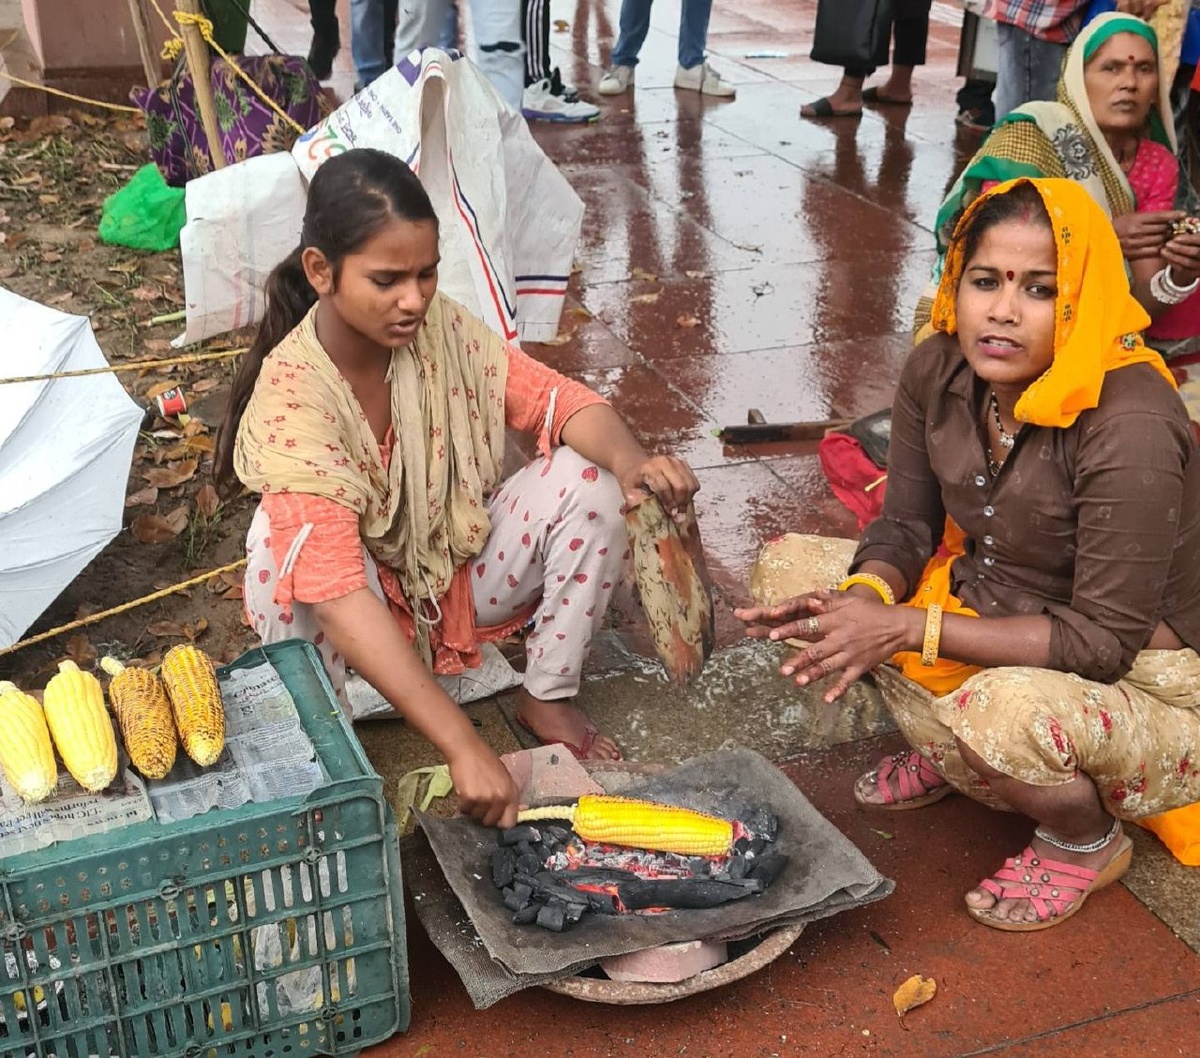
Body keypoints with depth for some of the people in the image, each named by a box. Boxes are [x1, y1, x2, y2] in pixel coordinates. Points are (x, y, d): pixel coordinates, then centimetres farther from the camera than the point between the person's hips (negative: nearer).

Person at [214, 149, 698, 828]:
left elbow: (557, 399, -10)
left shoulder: (440, 327, -15)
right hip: (357, 612, -4)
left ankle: (548, 697, -1)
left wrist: (628, 457, -36)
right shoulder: (292, 393, -31)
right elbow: (335, 587, -41)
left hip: (458, 575, 5)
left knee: (588, 481, -19)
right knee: (289, 541, -36)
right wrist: (464, 747, -49)